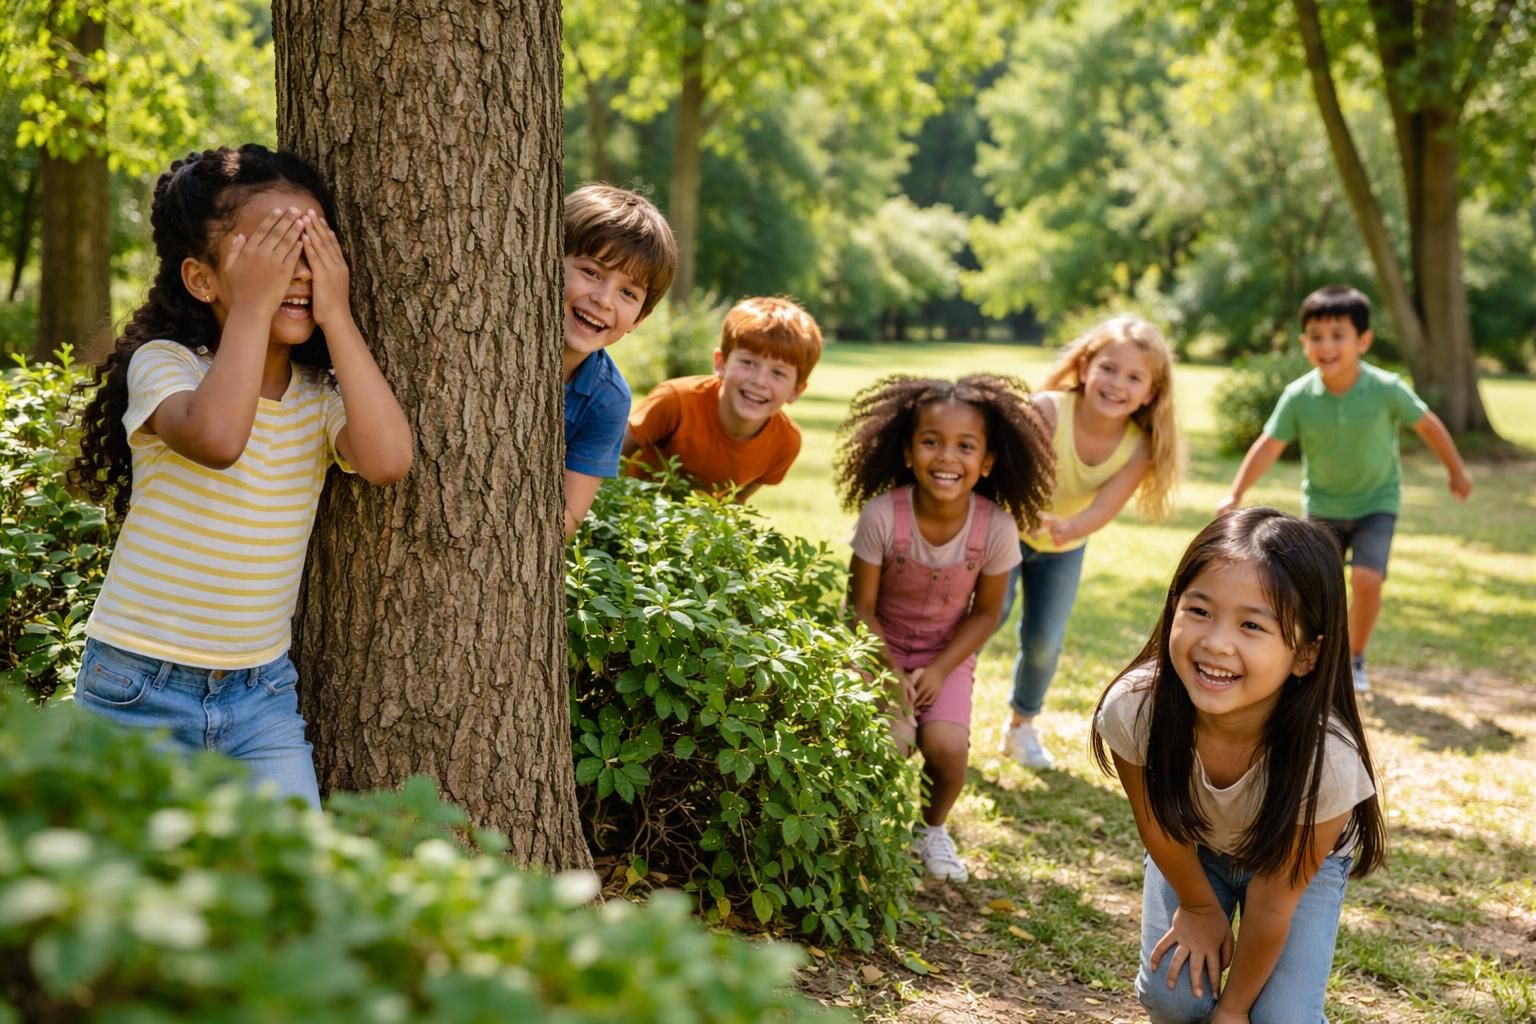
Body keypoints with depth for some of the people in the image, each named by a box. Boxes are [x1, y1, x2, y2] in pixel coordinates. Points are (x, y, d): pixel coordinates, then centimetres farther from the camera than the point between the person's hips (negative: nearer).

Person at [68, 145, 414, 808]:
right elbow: (216, 437, -35)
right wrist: (252, 305, -26)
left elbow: (388, 459, -23)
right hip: (140, 689, -3)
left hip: (261, 695, 3)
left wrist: (337, 317, -18)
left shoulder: (320, 397, 0)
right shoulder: (163, 365, -12)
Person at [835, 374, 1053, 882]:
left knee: (947, 746, -20)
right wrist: (891, 675, -18)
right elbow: (861, 607, -13)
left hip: (949, 651, 1)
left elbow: (985, 612, -6)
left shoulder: (996, 527, -21)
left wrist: (939, 671, -15)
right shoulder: (882, 515, -25)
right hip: (881, 645, -1)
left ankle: (932, 828, 15)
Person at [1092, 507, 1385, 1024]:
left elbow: (1272, 902, -25)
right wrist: (1199, 908, 0)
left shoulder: (1326, 762, -40)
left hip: (1300, 860, -1)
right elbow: (1158, 826, -14)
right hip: (1193, 850, 2)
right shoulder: (1133, 709, -36)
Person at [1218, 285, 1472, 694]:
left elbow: (1427, 424, -6)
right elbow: (1269, 446, -16)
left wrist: (1456, 471, 6)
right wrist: (1236, 494, -24)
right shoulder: (1298, 397, -19)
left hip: (1376, 502, -2)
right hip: (1323, 505, 2)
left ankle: (1355, 659, 6)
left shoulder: (1386, 389, -21)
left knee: (1367, 581, -16)